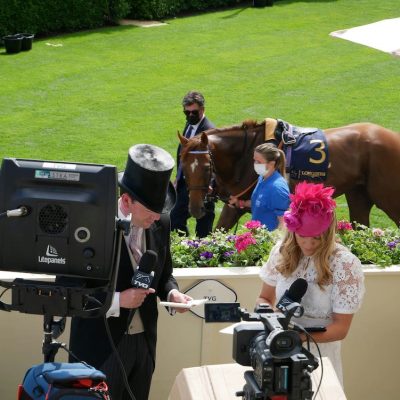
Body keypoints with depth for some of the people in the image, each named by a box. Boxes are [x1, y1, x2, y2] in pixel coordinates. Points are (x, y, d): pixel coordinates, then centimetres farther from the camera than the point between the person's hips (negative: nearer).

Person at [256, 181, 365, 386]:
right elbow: (265, 298, 10)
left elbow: (341, 328, -12)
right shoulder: (283, 251, -3)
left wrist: (301, 336, -26)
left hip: (319, 354, -3)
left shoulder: (345, 264, -14)